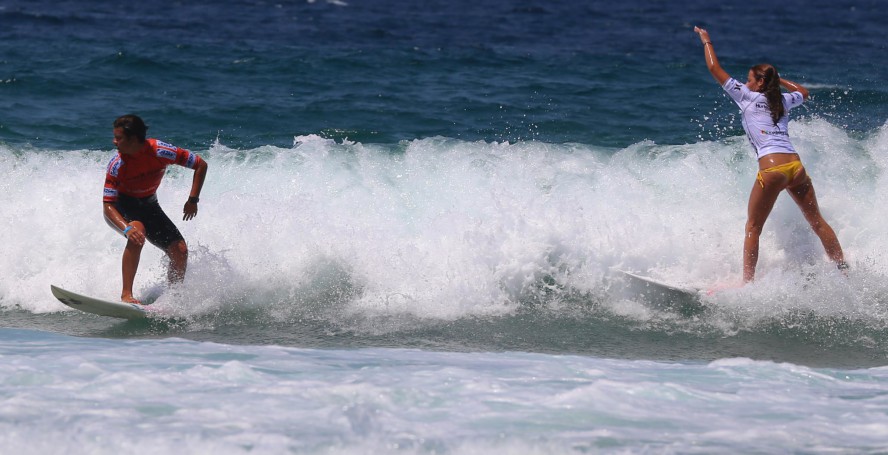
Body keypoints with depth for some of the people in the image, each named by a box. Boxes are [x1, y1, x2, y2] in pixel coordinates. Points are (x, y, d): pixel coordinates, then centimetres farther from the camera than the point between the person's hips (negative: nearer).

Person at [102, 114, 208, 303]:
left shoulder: (160, 151, -25)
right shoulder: (116, 165, -27)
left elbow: (201, 165, -13)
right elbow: (108, 206, -29)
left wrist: (193, 200, -18)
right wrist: (127, 229, -46)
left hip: (148, 205, 3)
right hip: (121, 207, -3)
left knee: (180, 252, -9)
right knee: (138, 232, -37)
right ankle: (126, 295, -39)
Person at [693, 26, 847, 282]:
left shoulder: (747, 96, 8)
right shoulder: (783, 100, 21)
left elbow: (714, 68, 13)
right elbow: (803, 93, 46)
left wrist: (706, 40, 27)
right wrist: (777, 79, 49)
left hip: (772, 168, -5)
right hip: (796, 166, 5)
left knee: (753, 228, 1)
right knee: (817, 222, 15)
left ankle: (748, 282, -6)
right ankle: (844, 269, 15)